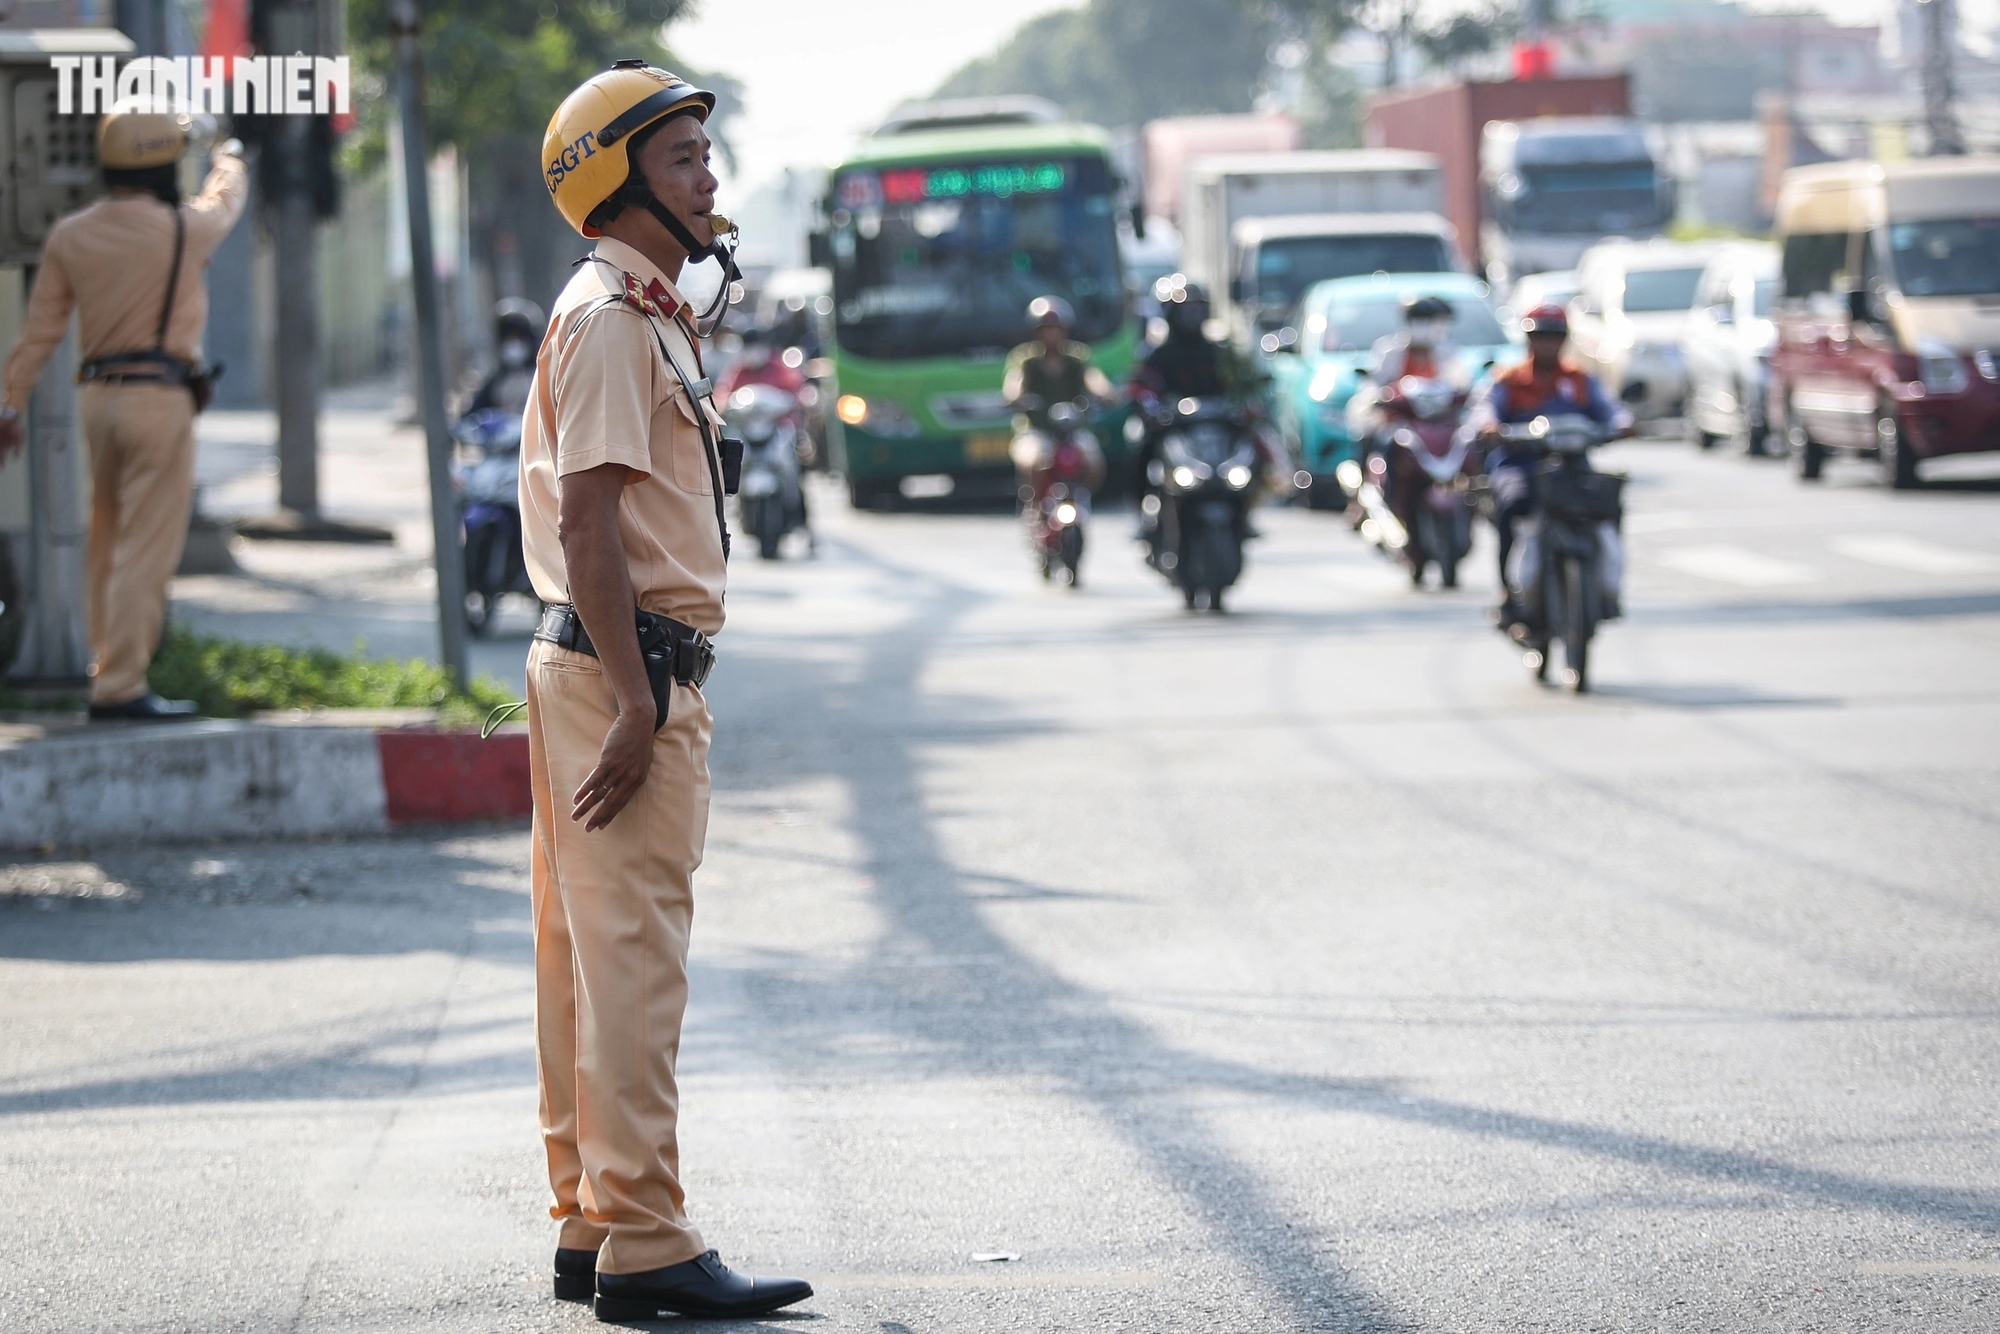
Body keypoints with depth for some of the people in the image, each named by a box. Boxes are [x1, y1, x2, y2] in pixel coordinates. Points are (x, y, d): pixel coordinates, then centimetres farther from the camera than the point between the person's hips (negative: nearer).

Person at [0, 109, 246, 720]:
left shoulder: (69, 236, 4)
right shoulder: (183, 229, -8)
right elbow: (225, 199, 16)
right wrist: (229, 160, 38)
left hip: (97, 394, 6)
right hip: (159, 396, -6)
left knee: (105, 546, 16)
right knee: (147, 548, -6)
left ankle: (105, 672, 23)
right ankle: (120, 686, -10)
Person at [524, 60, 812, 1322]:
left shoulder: (650, 316, 19)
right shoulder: (611, 318, -13)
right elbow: (589, 523, -21)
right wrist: (634, 705, -25)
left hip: (631, 672, 11)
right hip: (626, 671, -11)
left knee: (594, 957, 13)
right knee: (635, 960, -10)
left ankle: (592, 1225, 19)